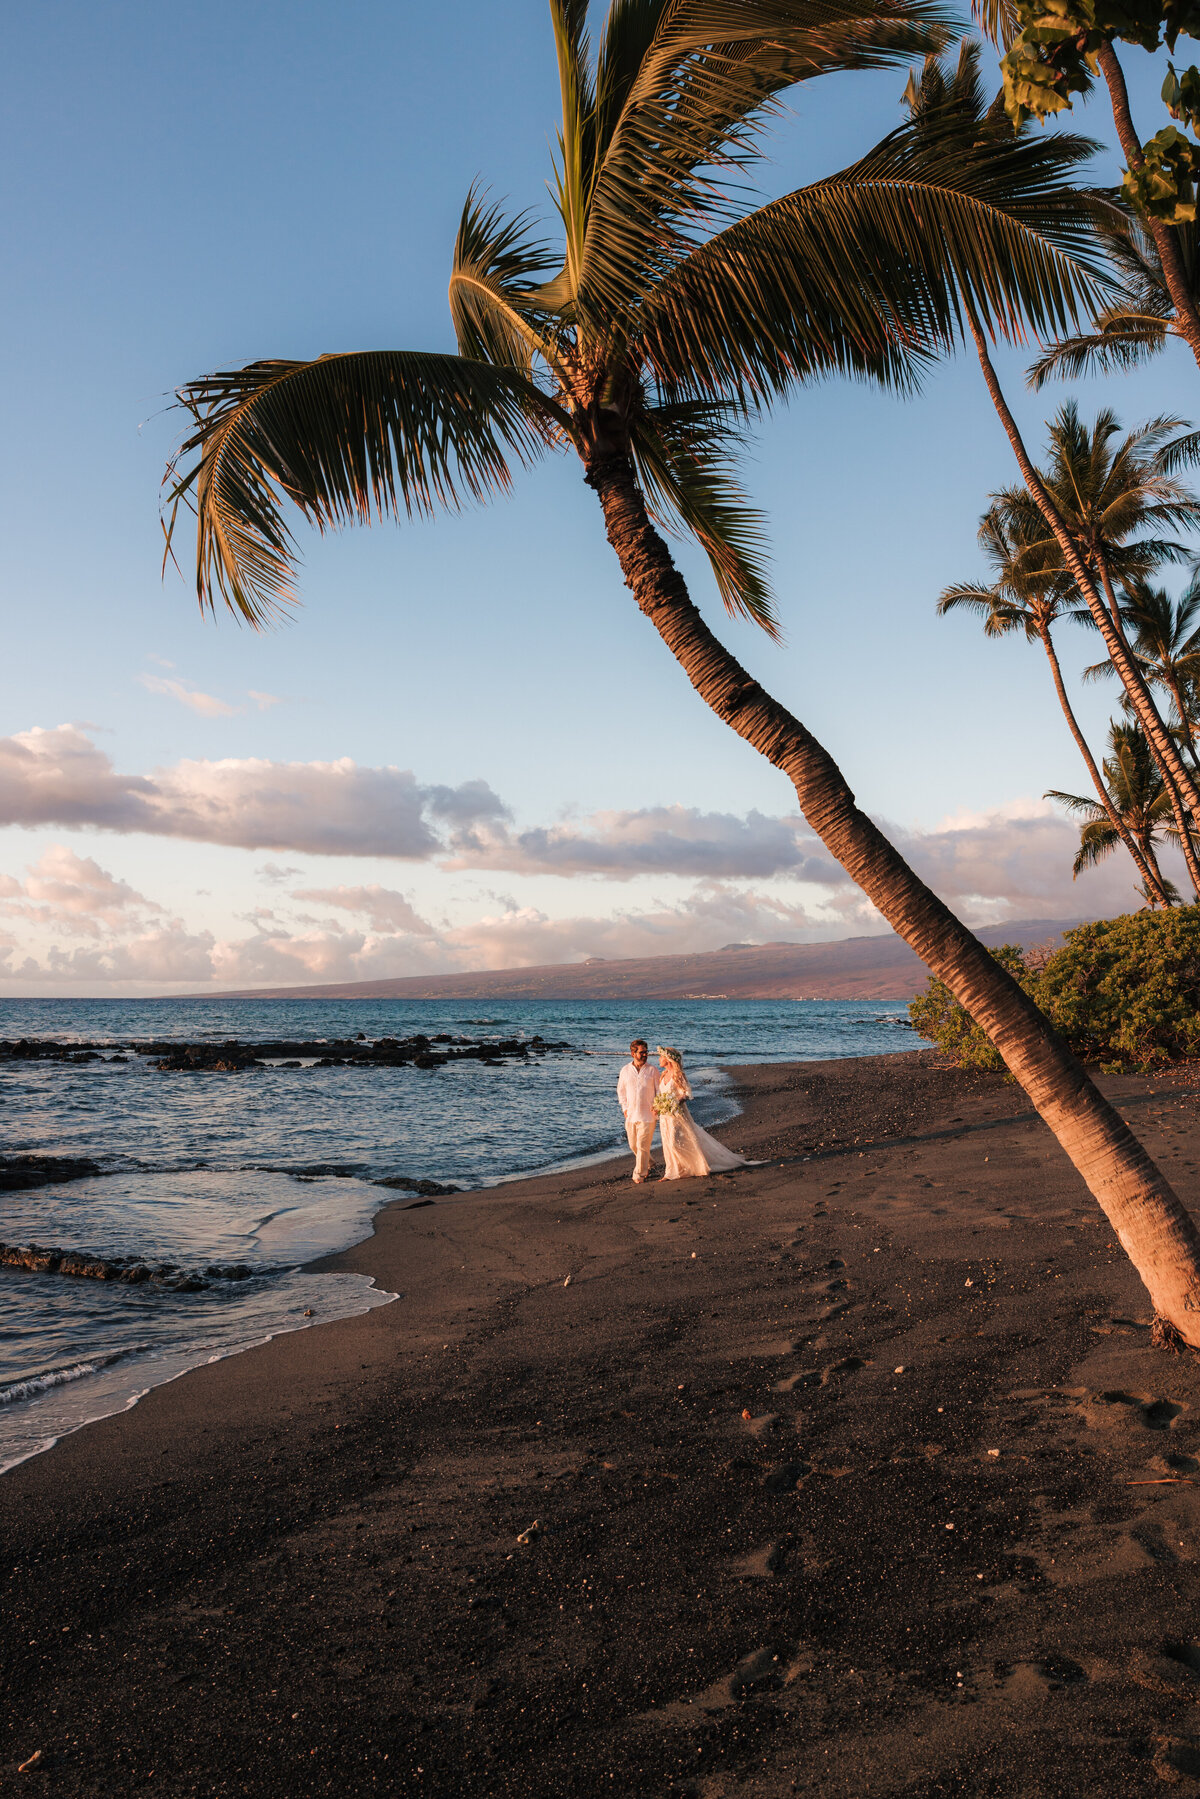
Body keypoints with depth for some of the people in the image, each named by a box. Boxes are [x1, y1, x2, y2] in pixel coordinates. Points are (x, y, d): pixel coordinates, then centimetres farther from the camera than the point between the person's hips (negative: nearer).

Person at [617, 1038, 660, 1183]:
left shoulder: (652, 1070, -2)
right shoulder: (625, 1070, 5)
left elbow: (659, 1090, 4)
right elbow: (621, 1091, 15)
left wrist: (656, 1105, -10)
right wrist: (625, 1108, 6)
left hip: (647, 1115, -3)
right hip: (630, 1115, 3)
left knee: (643, 1146, -7)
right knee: (633, 1145, 11)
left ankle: (639, 1174, 1)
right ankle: (646, 1165, 34)